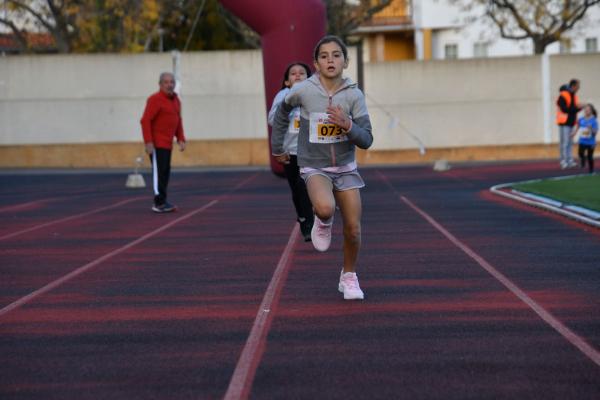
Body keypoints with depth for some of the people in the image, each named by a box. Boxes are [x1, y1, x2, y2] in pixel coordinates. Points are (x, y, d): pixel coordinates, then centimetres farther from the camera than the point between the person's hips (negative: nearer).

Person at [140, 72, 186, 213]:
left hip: (167, 143, 8)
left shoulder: (176, 101, 13)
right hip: (156, 143, -8)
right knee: (159, 171, -9)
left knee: (165, 172, 9)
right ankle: (159, 203, -9)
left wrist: (181, 139, 11)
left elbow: (178, 121, 21)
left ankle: (161, 201, 14)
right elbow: (145, 121, -16)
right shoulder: (155, 99, -11)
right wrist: (148, 142, -22)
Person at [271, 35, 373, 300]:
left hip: (345, 167, 2)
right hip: (314, 167, -2)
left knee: (353, 229, 0)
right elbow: (282, 112, 10)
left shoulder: (354, 95, -10)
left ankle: (349, 277, 26)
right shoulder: (302, 91, -12)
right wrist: (277, 147, 17)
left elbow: (366, 140, -8)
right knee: (325, 208, -33)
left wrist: (347, 125, -27)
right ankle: (322, 222, 5)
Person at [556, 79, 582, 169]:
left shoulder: (574, 96, 13)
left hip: (571, 122, 8)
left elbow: (574, 109, 14)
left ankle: (570, 161, 11)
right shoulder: (563, 96, -14)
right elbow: (564, 109, -20)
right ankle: (564, 162, -5)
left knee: (570, 143, 9)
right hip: (564, 123, -8)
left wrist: (579, 107, -6)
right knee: (564, 143, -7)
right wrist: (577, 107, -16)